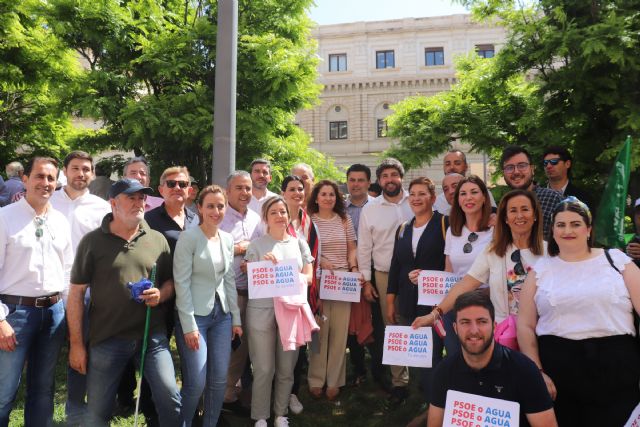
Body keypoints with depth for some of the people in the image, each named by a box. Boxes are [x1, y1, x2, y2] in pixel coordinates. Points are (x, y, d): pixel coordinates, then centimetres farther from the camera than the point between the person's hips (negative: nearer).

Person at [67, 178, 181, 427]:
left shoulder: (157, 240, 4)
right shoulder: (92, 241, -3)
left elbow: (170, 281, 13)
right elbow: (76, 292, -3)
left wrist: (161, 294, -11)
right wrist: (76, 343, -4)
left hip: (153, 335, 1)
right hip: (106, 339, -1)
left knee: (170, 399, 0)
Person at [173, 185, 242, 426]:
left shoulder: (228, 239, 8)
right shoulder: (188, 237, -10)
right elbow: (182, 283, -13)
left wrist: (236, 318, 9)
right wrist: (189, 325, -16)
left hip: (222, 315, 6)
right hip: (194, 316, -5)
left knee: (220, 379, 8)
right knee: (196, 383, -3)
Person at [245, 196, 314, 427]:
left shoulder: (299, 243, 10)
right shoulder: (256, 245, 2)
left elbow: (308, 276, 7)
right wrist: (263, 264, -16)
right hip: (262, 312, -2)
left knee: (287, 368, 10)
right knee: (264, 369, 2)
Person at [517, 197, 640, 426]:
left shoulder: (616, 259, 5)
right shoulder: (540, 269, 7)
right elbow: (525, 325, 5)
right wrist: (537, 371, -2)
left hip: (617, 366, 0)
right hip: (556, 365, 1)